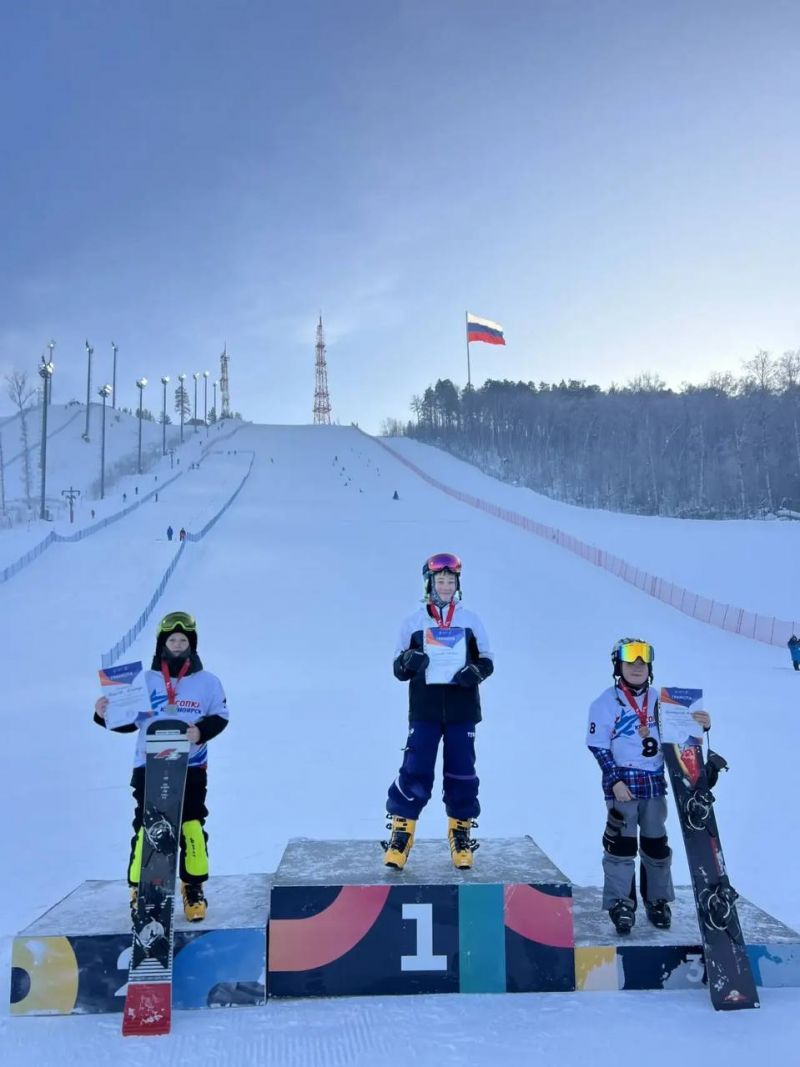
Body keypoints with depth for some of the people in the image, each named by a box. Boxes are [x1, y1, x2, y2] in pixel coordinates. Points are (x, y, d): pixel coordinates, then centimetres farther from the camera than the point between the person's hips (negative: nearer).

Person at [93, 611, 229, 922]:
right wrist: (105, 715, -11)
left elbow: (219, 717, 2)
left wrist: (200, 731, -16)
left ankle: (194, 888, 20)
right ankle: (139, 890, 14)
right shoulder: (145, 680, 1)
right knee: (146, 828, -1)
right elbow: (130, 721, 6)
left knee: (192, 828, 4)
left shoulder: (207, 681, -1)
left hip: (191, 768, 0)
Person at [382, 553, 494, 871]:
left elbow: (487, 660, 12)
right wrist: (407, 662, -16)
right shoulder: (414, 622, 5)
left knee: (461, 772, 5)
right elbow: (398, 668, 8)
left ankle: (461, 835, 21)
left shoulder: (470, 621, 8)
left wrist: (476, 671, -10)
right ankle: (400, 834, 5)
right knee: (415, 770, -7)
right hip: (424, 710, -1)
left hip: (462, 710, 1)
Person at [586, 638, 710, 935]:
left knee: (656, 843, 12)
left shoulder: (658, 700, 8)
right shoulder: (606, 702, -6)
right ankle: (620, 903, 7)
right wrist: (615, 780, -13)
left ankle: (658, 900, 26)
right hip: (622, 783, -4)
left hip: (654, 782, 4)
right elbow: (598, 746, -7)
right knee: (622, 843, -5)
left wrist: (700, 725, -7)